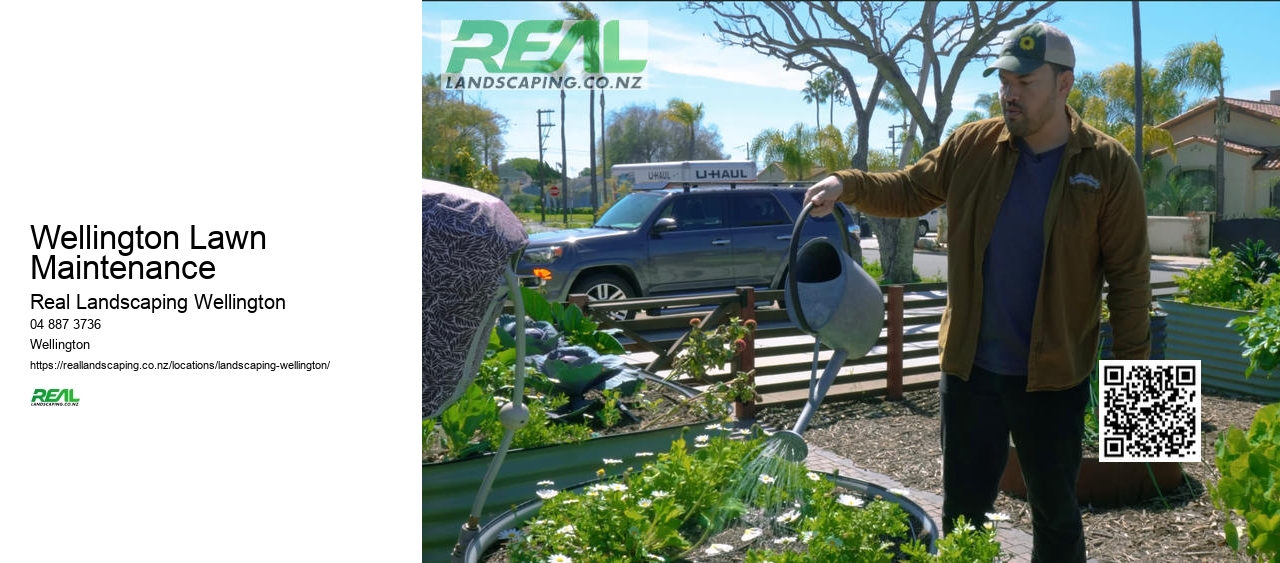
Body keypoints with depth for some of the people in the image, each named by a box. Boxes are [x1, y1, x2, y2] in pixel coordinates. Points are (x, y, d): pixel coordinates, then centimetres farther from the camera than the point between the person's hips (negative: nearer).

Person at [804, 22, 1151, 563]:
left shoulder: (1109, 166, -8)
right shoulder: (971, 146, -1)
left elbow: (1129, 277, -6)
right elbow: (907, 191, 9)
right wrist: (847, 184, -11)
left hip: (1054, 376, -2)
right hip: (970, 367, 2)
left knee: (1055, 512, 16)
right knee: (962, 509, 14)